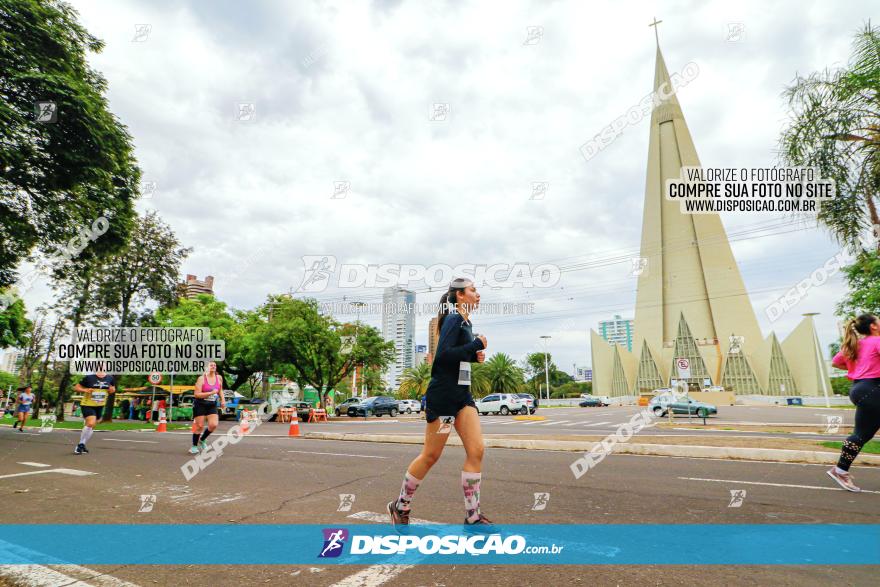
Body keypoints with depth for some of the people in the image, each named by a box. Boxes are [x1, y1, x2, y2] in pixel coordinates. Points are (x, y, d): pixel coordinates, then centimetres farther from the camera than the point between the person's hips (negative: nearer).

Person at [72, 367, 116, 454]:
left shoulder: (110, 378, 0)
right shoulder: (89, 378, -12)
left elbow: (113, 389, 16)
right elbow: (76, 387, -5)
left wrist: (112, 390, -7)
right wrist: (85, 390, -22)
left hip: (100, 406, 5)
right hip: (87, 405, -5)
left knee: (91, 426, 14)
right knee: (91, 423, -23)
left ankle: (82, 445, 33)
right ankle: (80, 445, -4)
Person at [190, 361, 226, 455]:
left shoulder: (219, 378, 1)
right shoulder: (201, 378, -13)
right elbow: (196, 394, -19)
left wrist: (223, 400, 6)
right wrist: (211, 393, -25)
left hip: (212, 405, 4)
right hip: (200, 405, -4)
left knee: (213, 425, -8)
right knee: (200, 426, 0)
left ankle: (202, 440, 20)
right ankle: (194, 446, 20)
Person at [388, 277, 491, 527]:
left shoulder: (465, 322, 16)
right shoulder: (453, 319, -12)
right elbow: (444, 354, -24)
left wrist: (474, 356, 6)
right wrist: (477, 345, -16)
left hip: (462, 394, 9)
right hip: (443, 394, -9)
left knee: (476, 450, 0)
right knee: (431, 455, 2)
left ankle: (473, 517, 9)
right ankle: (400, 506, 23)